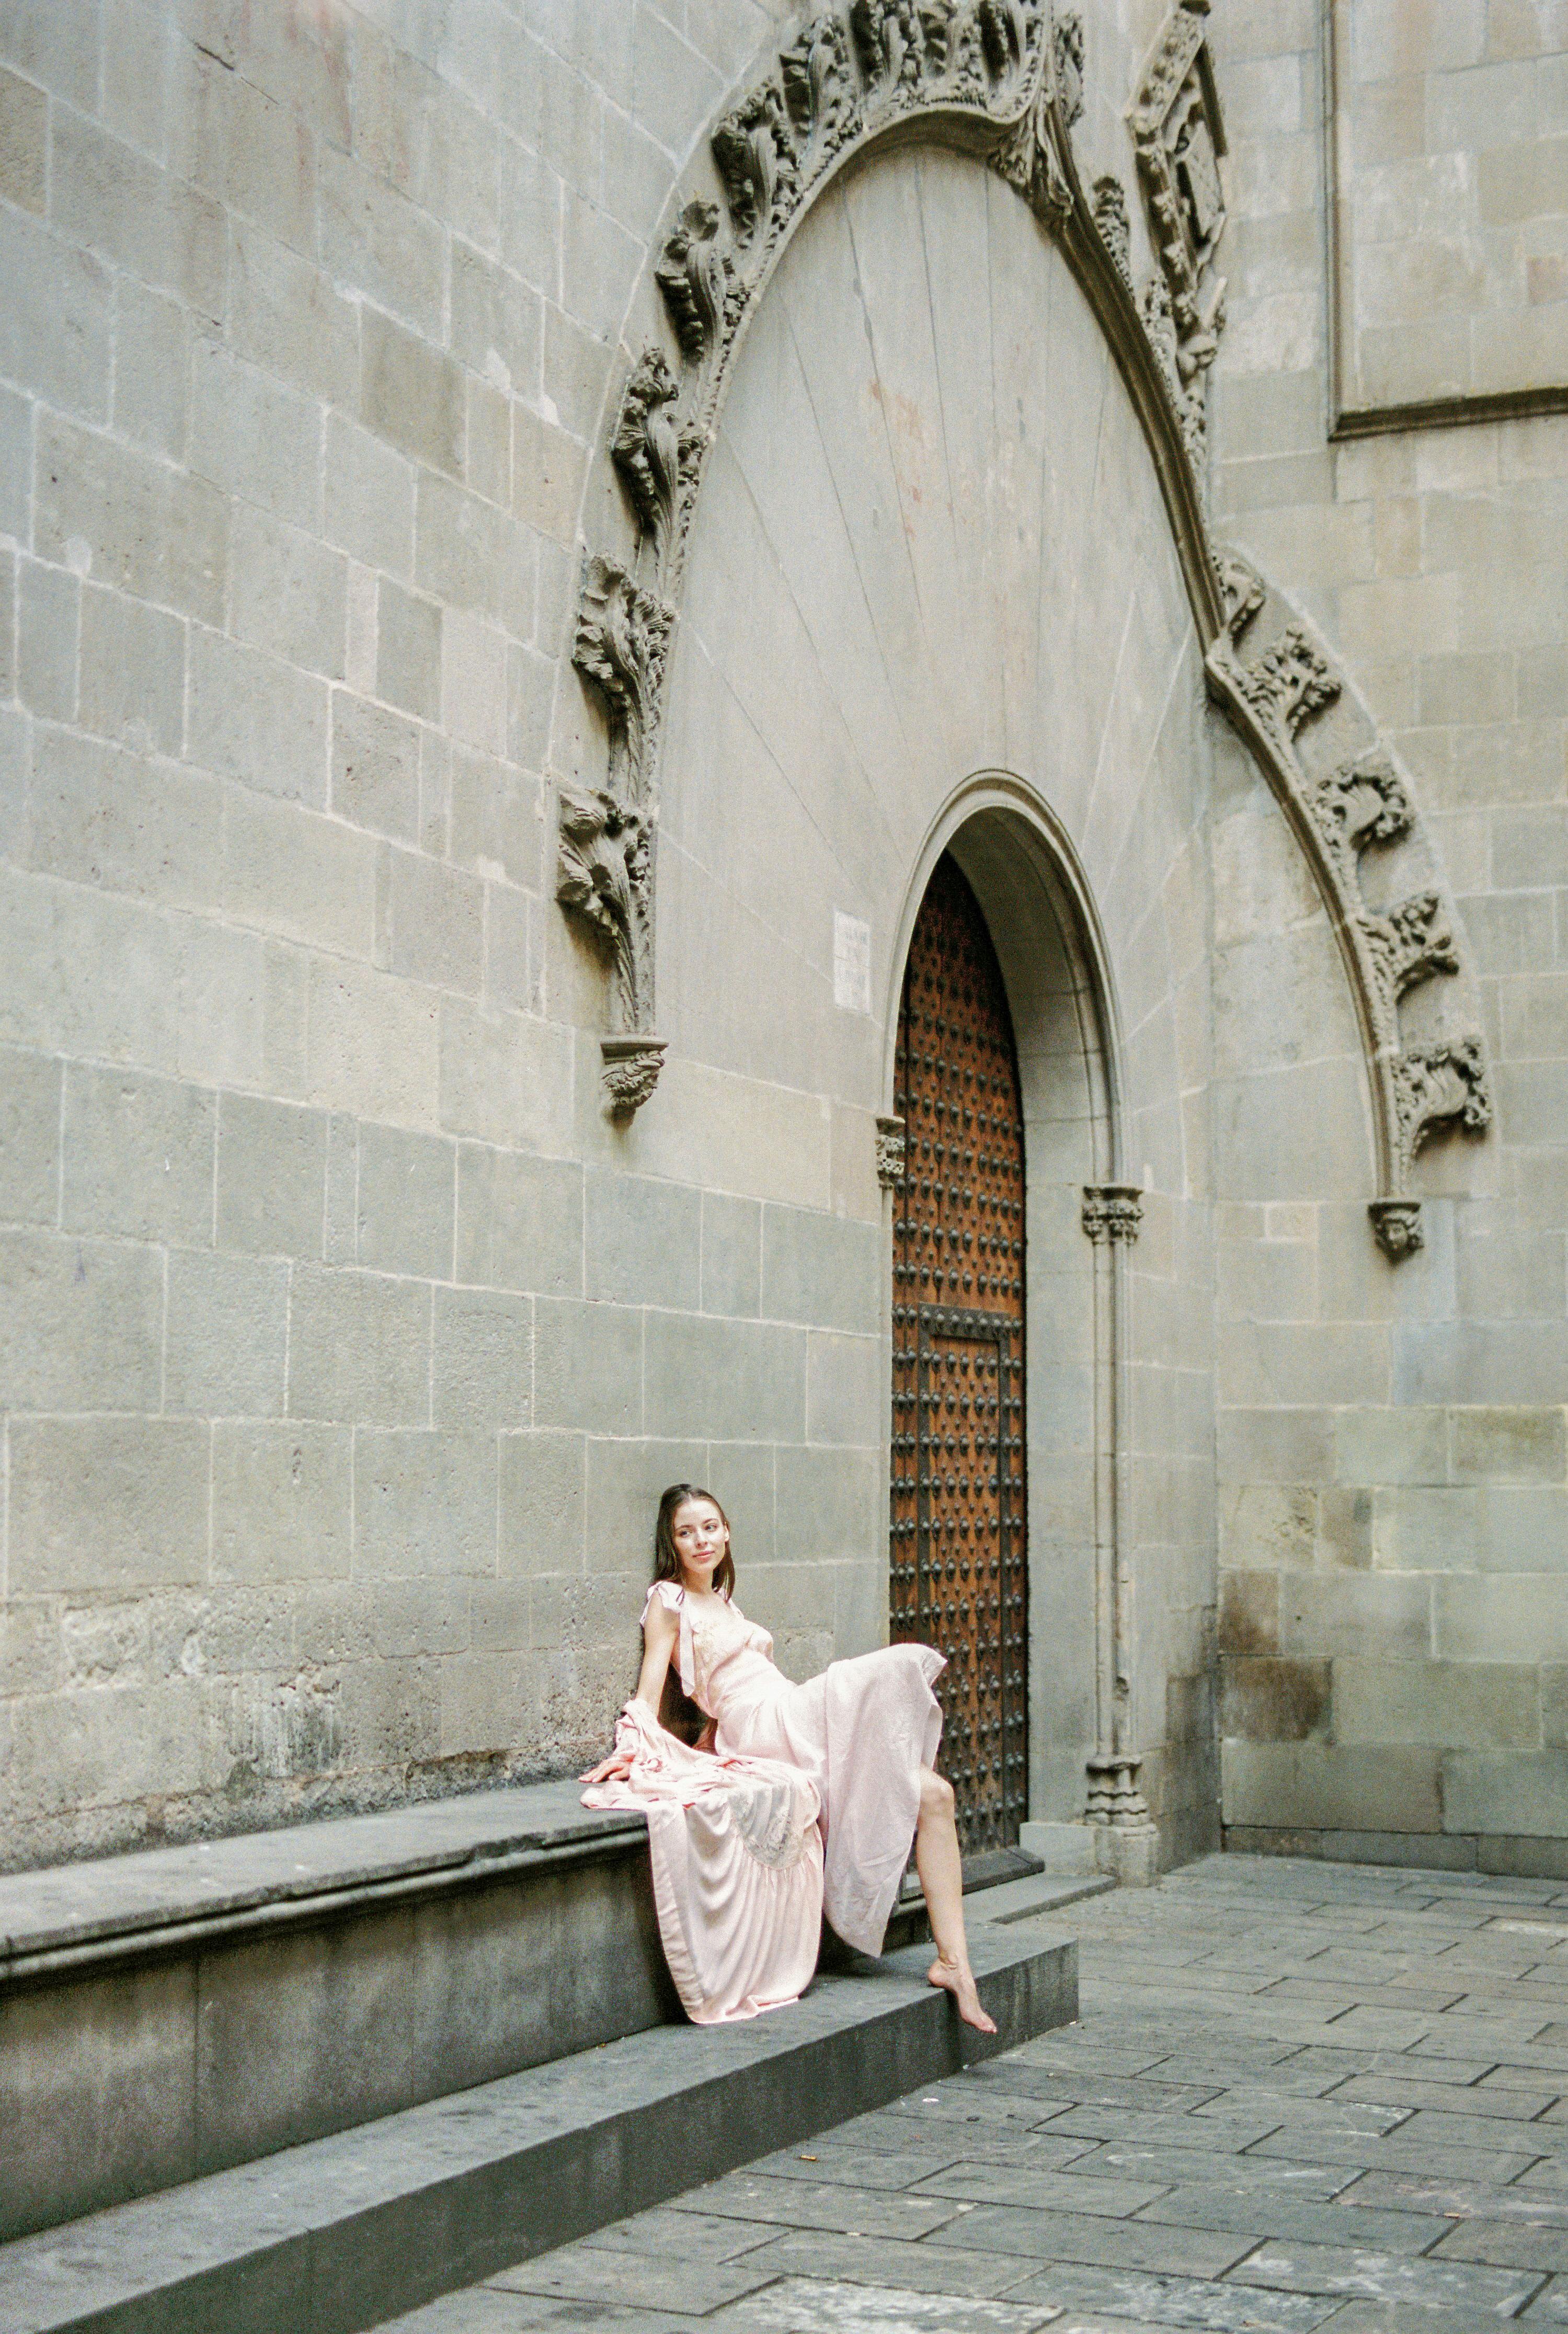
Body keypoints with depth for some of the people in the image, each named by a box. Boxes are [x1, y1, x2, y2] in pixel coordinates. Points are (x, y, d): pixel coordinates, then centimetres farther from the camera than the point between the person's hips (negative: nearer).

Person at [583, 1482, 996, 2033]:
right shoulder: (668, 1600, 4)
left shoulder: (724, 1603, 27)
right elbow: (651, 1683, -5)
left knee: (933, 1796, -8)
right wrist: (632, 1750, -18)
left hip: (798, 1729, 8)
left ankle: (954, 1962, -12)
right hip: (768, 1725, -8)